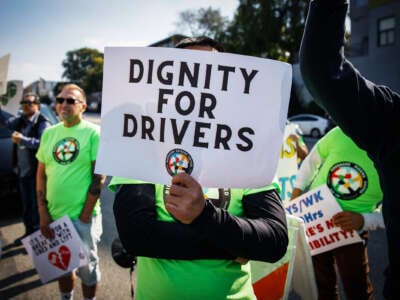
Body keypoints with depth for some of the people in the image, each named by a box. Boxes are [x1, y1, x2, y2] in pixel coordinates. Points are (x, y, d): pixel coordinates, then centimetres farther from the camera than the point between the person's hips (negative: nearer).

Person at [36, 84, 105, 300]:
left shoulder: (93, 133, -9)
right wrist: (43, 214, 0)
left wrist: (84, 217, -13)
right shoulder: (49, 133, 5)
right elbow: (41, 175, 7)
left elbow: (99, 177, -12)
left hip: (83, 217, -4)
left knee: (86, 266, 11)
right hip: (54, 215, 5)